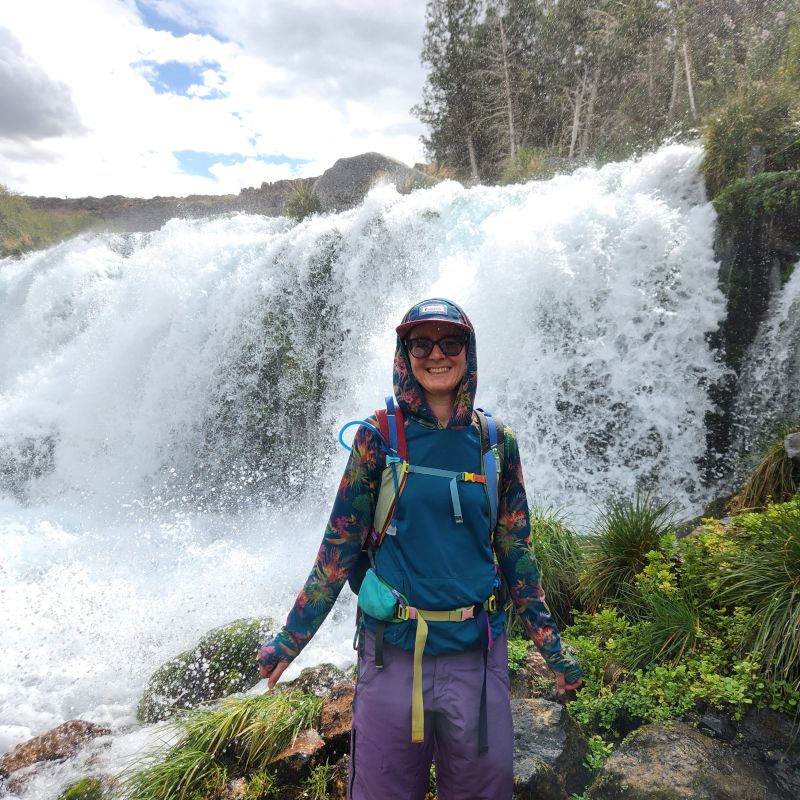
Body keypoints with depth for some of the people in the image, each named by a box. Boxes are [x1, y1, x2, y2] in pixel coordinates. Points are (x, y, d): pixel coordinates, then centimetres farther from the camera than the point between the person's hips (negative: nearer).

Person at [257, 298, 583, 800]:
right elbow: (341, 543, -2)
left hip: (476, 651, 2)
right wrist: (291, 637, -1)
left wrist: (551, 644, 7)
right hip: (391, 652, -1)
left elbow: (515, 550, 5)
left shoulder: (495, 442, 0)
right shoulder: (379, 437, -5)